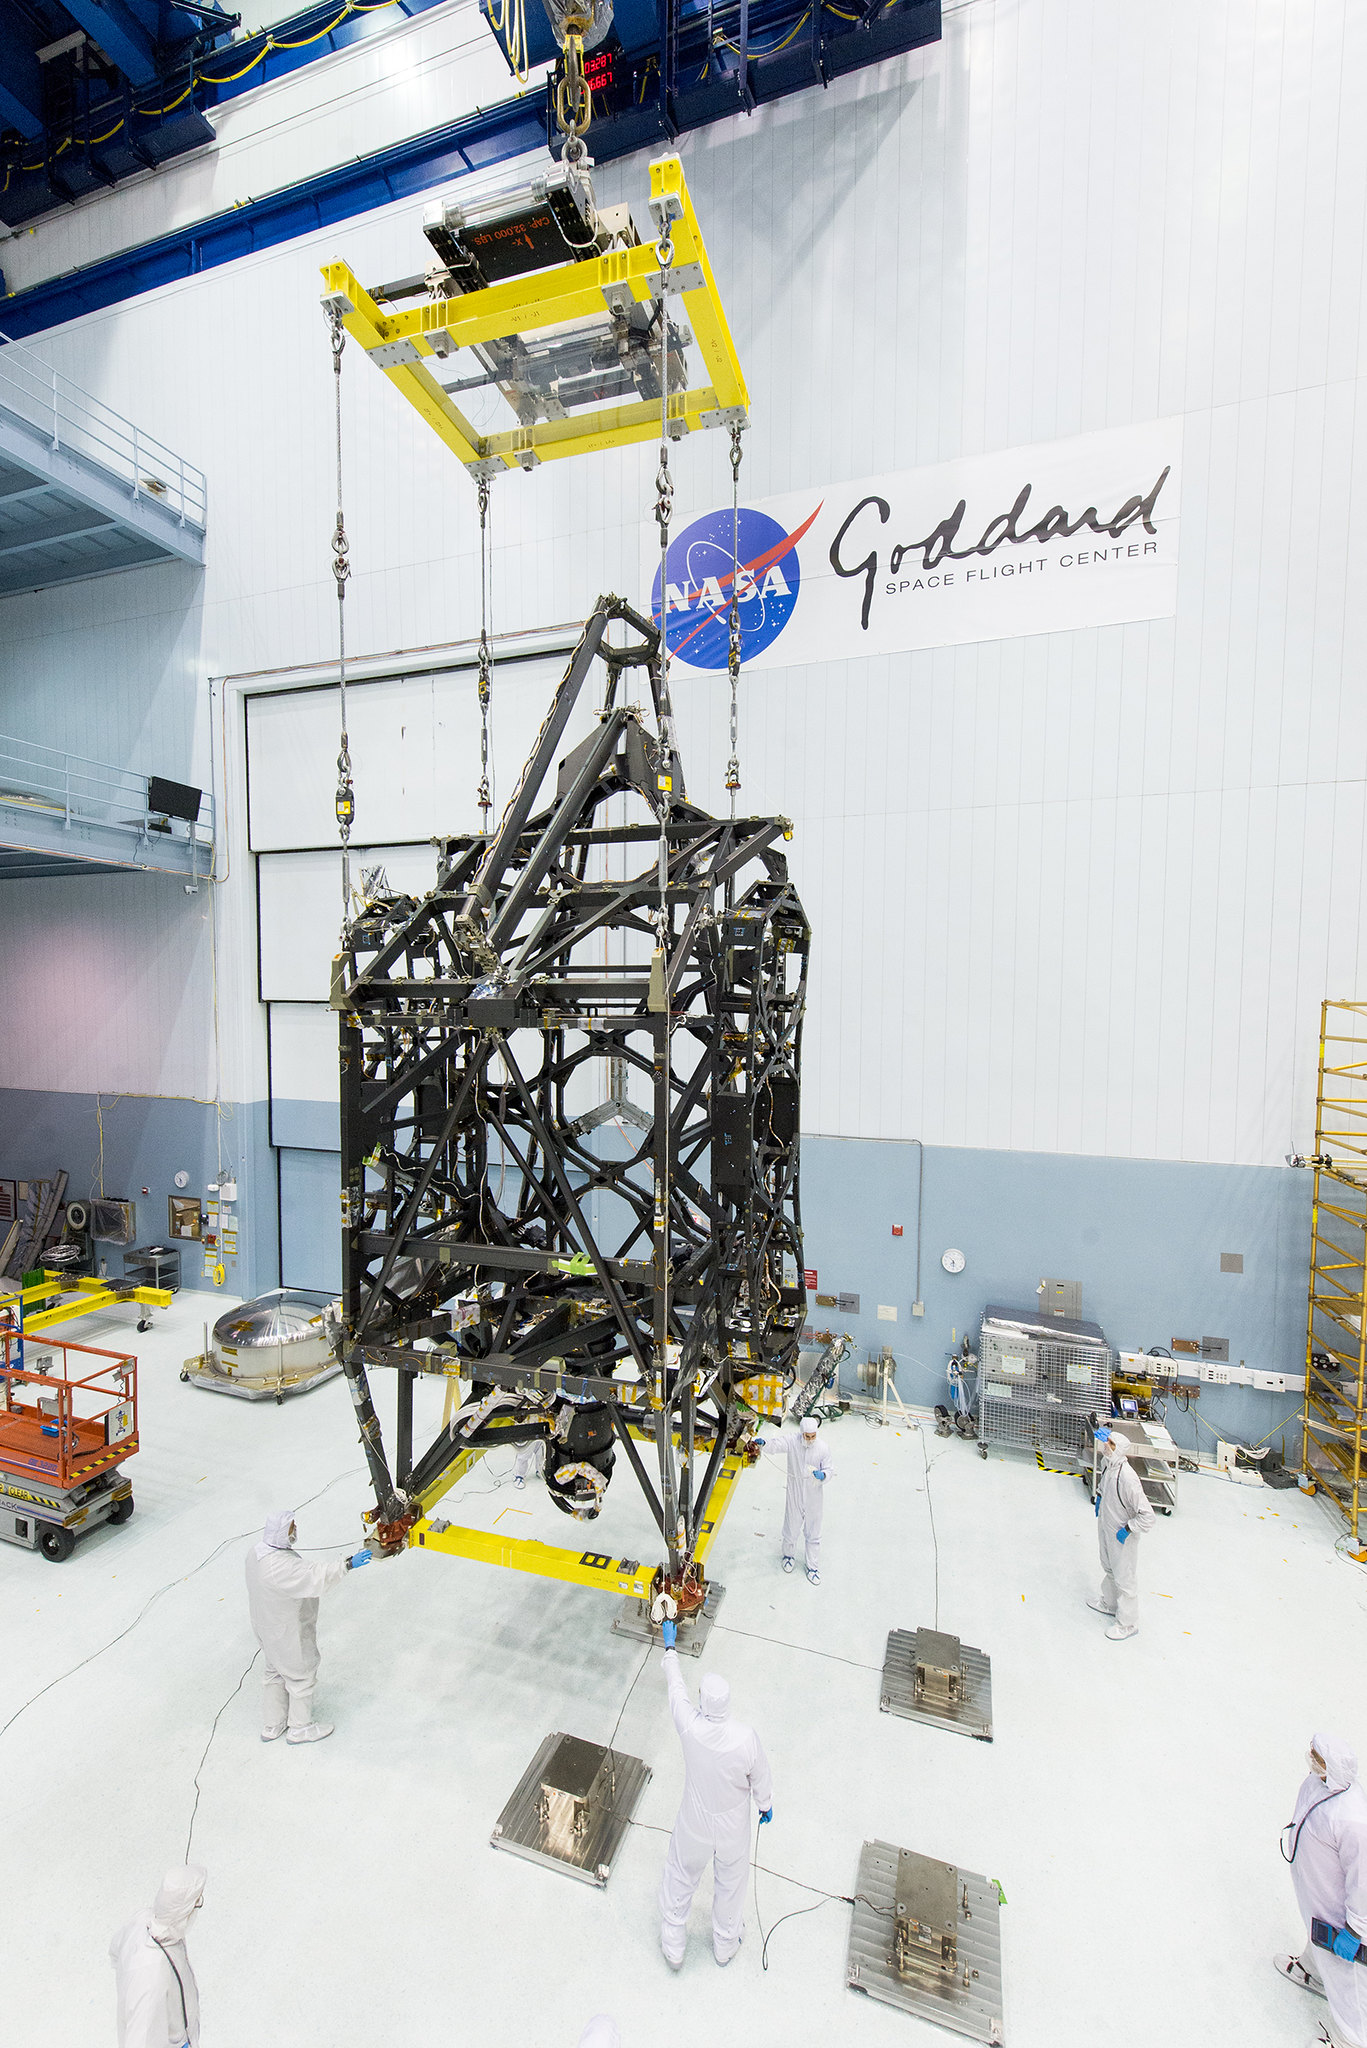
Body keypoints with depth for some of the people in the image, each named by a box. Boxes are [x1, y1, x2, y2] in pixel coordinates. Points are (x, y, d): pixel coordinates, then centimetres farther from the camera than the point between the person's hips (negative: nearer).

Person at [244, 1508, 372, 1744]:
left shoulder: (256, 1552, -11)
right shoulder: (279, 1566, -41)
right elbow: (315, 1579, -40)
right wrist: (347, 1564, -36)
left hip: (269, 1629, 9)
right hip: (289, 1634, -9)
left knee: (277, 1672, 28)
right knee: (301, 1675, 14)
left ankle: (272, 1726, 46)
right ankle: (300, 1728, 35)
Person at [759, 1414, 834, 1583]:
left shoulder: (822, 1448, -13)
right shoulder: (792, 1442, -16)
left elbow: (830, 1470, -4)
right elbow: (775, 1445, -25)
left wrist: (823, 1474, -27)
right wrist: (763, 1442, -48)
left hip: (814, 1498, 0)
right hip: (795, 1497, 0)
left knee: (813, 1534, 15)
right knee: (791, 1530, 15)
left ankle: (812, 1566, 36)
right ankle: (789, 1555, 45)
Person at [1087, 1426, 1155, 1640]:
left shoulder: (1127, 1478, -37)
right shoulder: (1107, 1463, -12)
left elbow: (1148, 1516, -30)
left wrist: (1128, 1530, -22)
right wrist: (1100, 1497, 12)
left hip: (1122, 1537, -8)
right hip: (1106, 1529, 8)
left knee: (1125, 1578, 13)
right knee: (1109, 1569, 28)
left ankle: (1128, 1624, 33)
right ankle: (1110, 1604, 50)